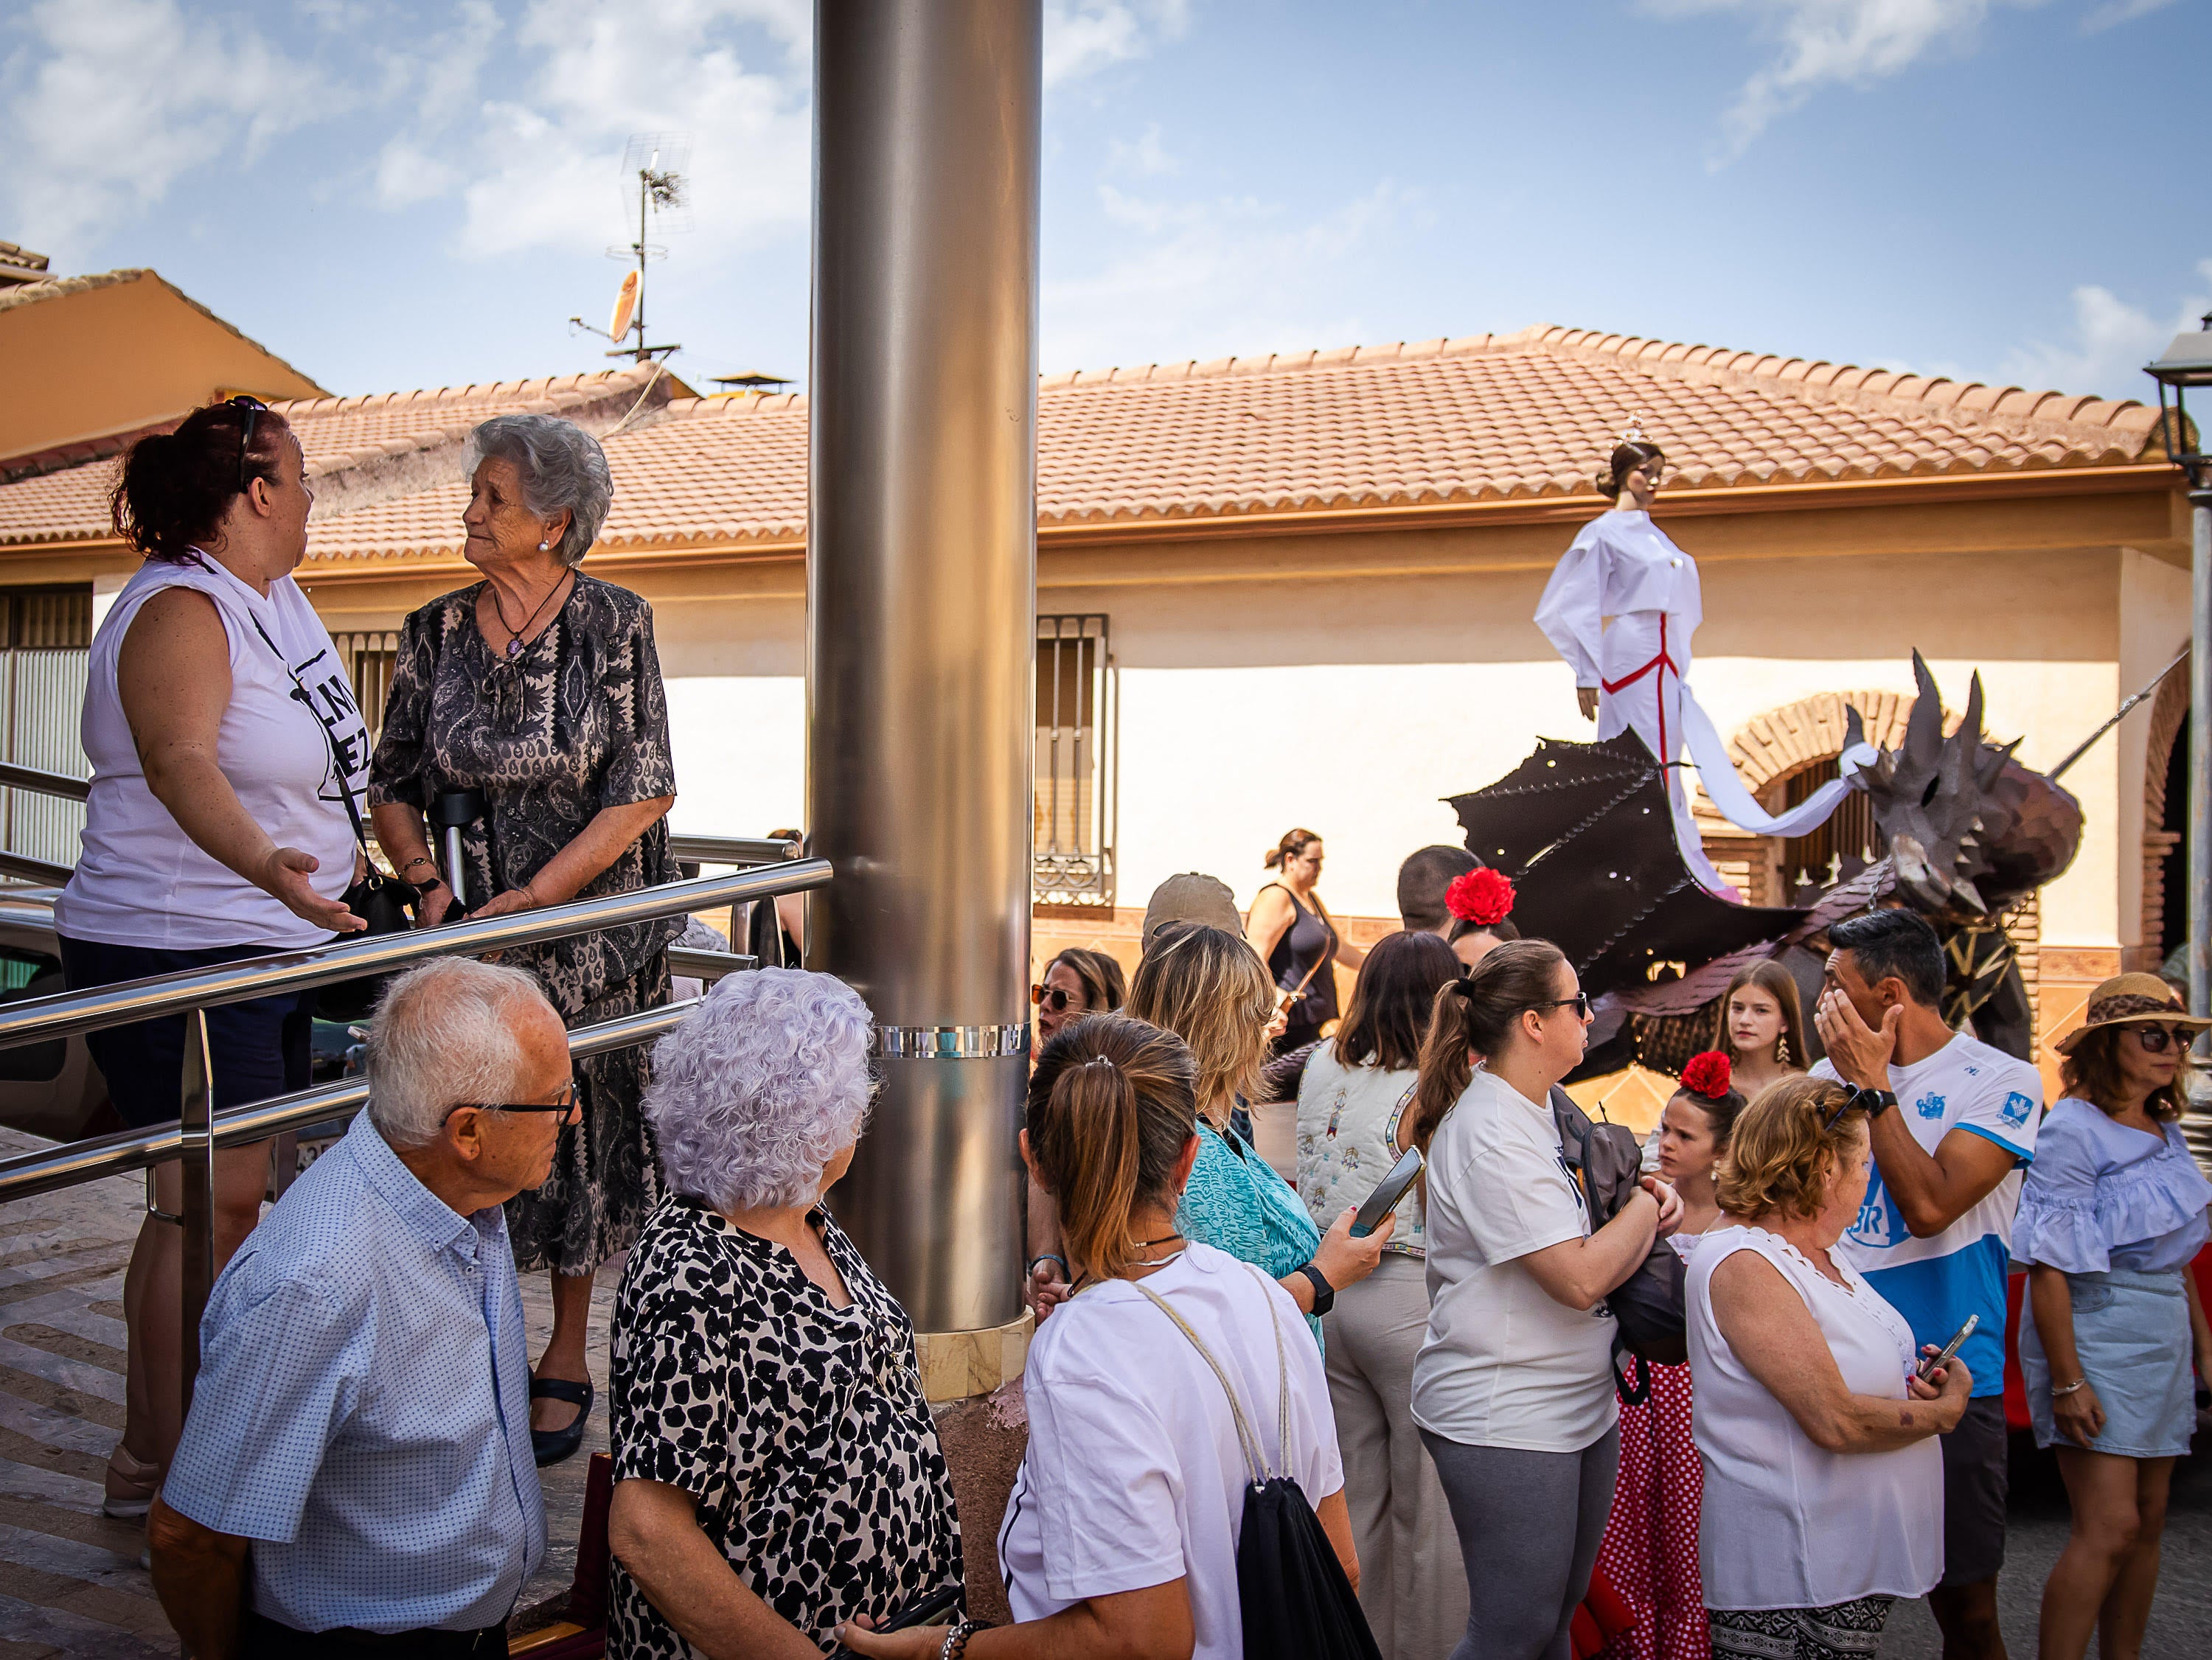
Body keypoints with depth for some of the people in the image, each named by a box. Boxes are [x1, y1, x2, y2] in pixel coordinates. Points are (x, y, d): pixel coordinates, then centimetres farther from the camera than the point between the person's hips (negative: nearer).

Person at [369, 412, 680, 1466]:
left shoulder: (614, 625, -6)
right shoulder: (435, 632, 4)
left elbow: (643, 795, -11)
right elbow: (393, 784, 9)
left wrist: (532, 899, -14)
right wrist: (427, 887, -8)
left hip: (593, 927, -2)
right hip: (469, 930, 3)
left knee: (579, 1136, 6)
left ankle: (564, 1360, 21)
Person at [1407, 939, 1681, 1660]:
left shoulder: (1539, 1109, 9)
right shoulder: (1488, 1133, -21)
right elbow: (1580, 1278, -26)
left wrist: (1645, 1205, -1)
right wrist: (1647, 1208, -10)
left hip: (1581, 1406, 10)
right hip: (1506, 1420, -9)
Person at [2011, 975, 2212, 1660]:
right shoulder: (2074, 1129, -13)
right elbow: (2049, 1266, -17)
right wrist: (2066, 1381, -19)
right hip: (2095, 1336, -8)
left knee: (2147, 1522, 11)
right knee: (2109, 1527, -11)